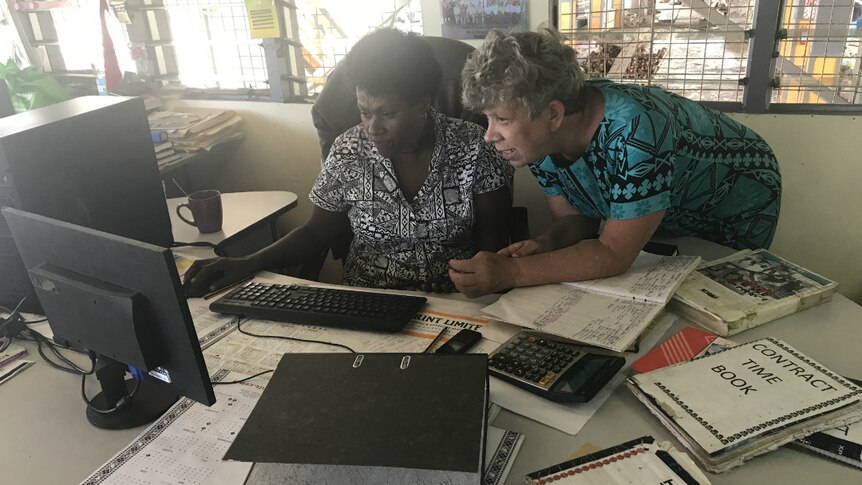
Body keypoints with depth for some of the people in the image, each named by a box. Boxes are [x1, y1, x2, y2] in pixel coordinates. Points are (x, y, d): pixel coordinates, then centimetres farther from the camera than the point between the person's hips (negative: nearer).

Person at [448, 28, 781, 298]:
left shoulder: (634, 131, -42)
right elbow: (574, 217, -9)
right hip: (661, 222, 6)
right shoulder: (539, 139, -20)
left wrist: (509, 273, -48)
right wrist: (543, 246, -32)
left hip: (737, 215, -5)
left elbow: (615, 254, -40)